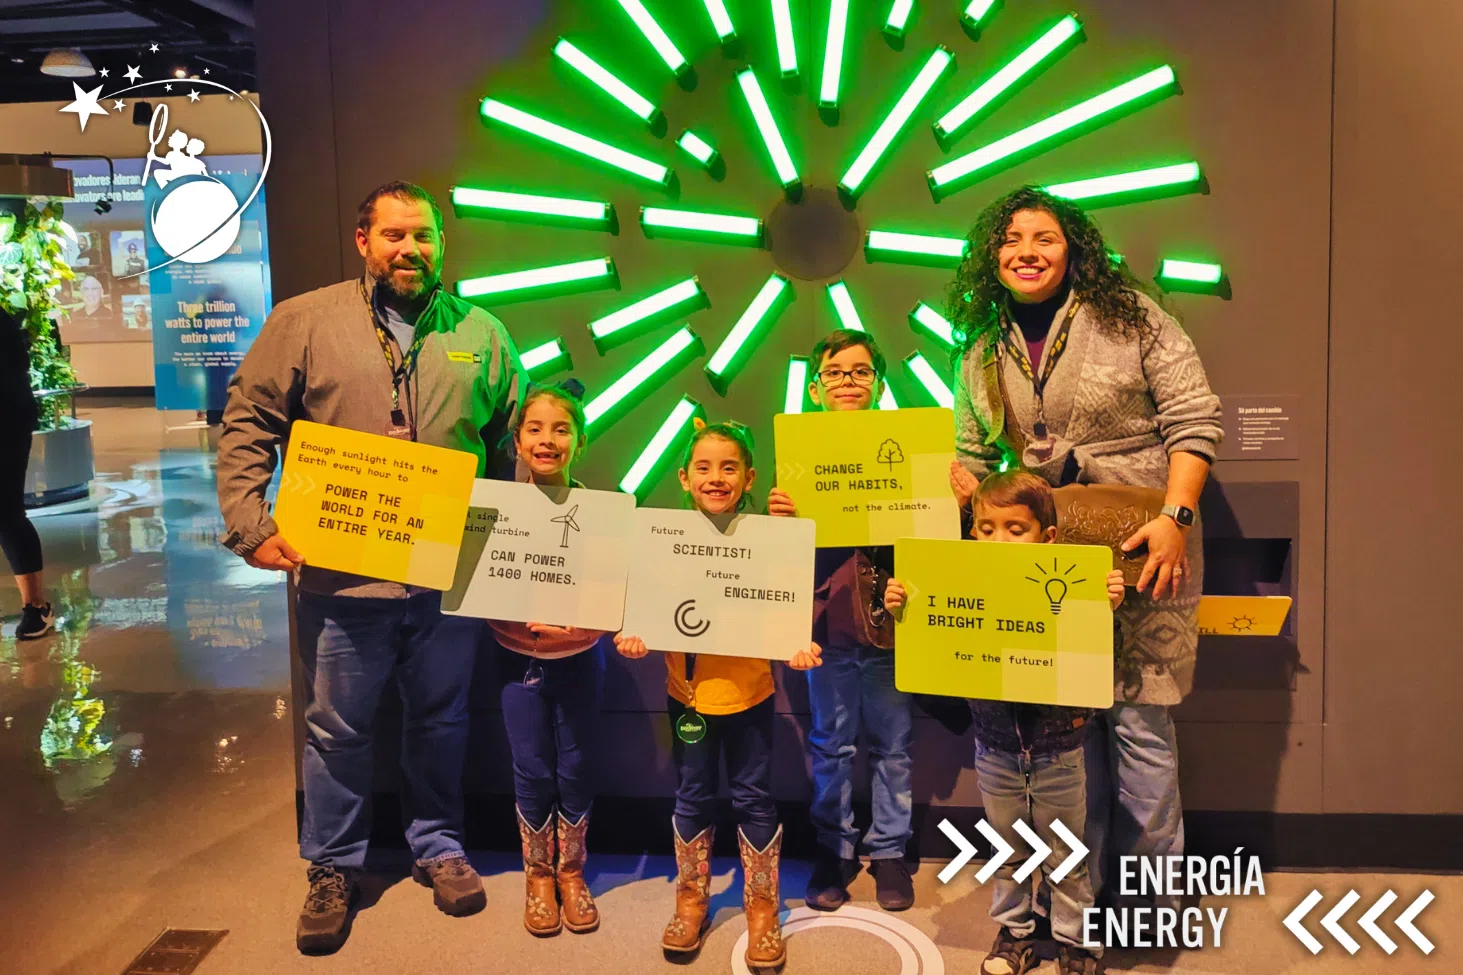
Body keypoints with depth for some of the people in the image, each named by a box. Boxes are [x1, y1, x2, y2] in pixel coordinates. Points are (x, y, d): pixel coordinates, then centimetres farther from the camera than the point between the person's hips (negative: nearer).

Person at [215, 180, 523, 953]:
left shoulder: (481, 335, 6)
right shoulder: (304, 323, 0)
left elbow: (514, 444, 9)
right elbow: (247, 426, 1)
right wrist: (252, 528, -8)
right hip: (341, 573, -1)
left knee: (441, 722, 15)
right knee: (337, 729, 11)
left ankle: (438, 847, 35)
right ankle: (333, 870, 29)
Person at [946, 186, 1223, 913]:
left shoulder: (1129, 316, -2)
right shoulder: (982, 351, 11)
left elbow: (1194, 421, -6)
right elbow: (972, 458, 15)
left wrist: (1176, 517, -17)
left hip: (1142, 552, -3)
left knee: (1138, 717, -1)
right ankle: (1082, 887, 22)